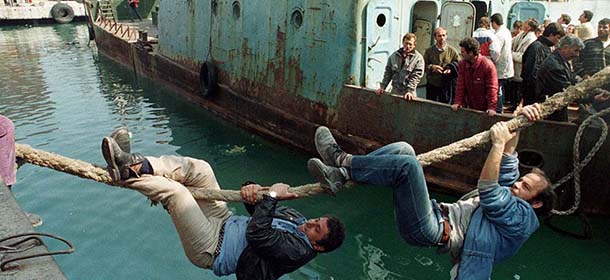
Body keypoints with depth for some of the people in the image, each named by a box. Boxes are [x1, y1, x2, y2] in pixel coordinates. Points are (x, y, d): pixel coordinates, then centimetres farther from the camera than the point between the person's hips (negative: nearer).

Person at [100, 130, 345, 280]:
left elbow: (257, 234, -33)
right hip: (225, 223, 9)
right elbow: (259, 211, 10)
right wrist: (252, 189, -14)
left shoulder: (297, 251, -21)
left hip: (211, 248, -8)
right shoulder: (296, 216, 6)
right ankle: (137, 165, -9)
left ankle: (126, 174, -6)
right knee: (198, 168, -6)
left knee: (174, 191, -25)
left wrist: (272, 195, -26)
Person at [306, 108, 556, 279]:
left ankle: (342, 161, -16)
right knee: (402, 150, 0)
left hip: (431, 230, -10)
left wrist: (499, 143, -11)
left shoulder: (522, 216, -1)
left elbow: (488, 192, -15)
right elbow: (507, 166, 22)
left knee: (406, 164, -29)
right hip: (436, 216, 10)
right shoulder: (511, 195, 27)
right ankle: (340, 175, -13)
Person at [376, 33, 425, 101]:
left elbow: (416, 76, -11)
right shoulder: (394, 55, 9)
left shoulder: (418, 58, -4)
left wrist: (410, 91, -20)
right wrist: (382, 87, 6)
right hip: (394, 91, 4)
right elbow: (388, 72, 13)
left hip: (407, 93, -4)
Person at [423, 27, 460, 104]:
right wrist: (432, 67, -15)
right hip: (431, 86, 1)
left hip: (446, 86, -1)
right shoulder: (429, 51, 5)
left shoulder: (452, 51, 1)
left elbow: (458, 66, 1)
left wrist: (451, 70, -18)